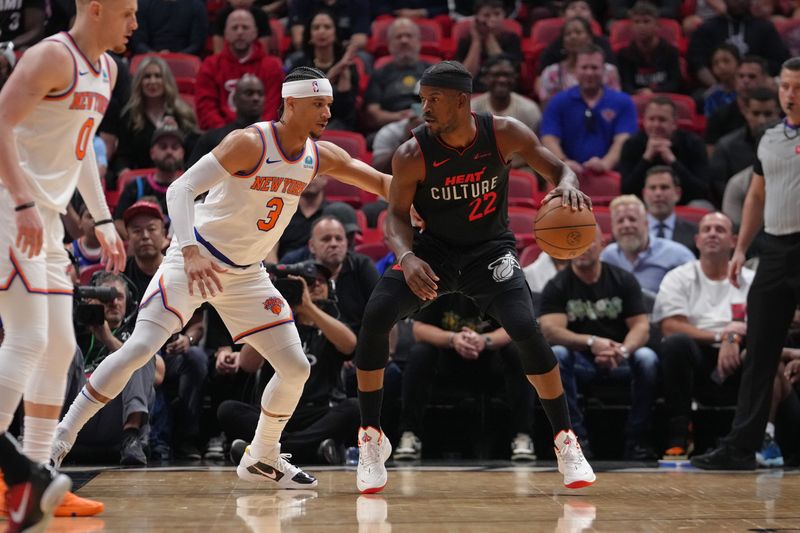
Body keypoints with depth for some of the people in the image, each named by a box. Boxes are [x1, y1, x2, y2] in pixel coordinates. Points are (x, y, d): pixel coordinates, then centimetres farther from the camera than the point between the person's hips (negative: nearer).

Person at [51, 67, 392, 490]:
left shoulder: (320, 157, -1)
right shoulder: (250, 142, -21)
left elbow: (383, 184, 11)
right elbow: (181, 189, -27)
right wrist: (190, 252, -41)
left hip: (246, 275, 6)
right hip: (195, 260, -6)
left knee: (296, 368, 1)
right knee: (139, 348, -19)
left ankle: (262, 459, 21)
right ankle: (62, 436, -9)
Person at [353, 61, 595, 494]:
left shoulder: (503, 134, -17)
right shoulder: (412, 155, -19)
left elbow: (558, 169, -6)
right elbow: (397, 215, -10)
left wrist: (568, 184, -31)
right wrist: (406, 256, -31)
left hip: (490, 248, 0)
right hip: (433, 248, 1)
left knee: (527, 331, -21)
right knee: (375, 318, -19)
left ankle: (566, 443, -5)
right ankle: (371, 439, -3)